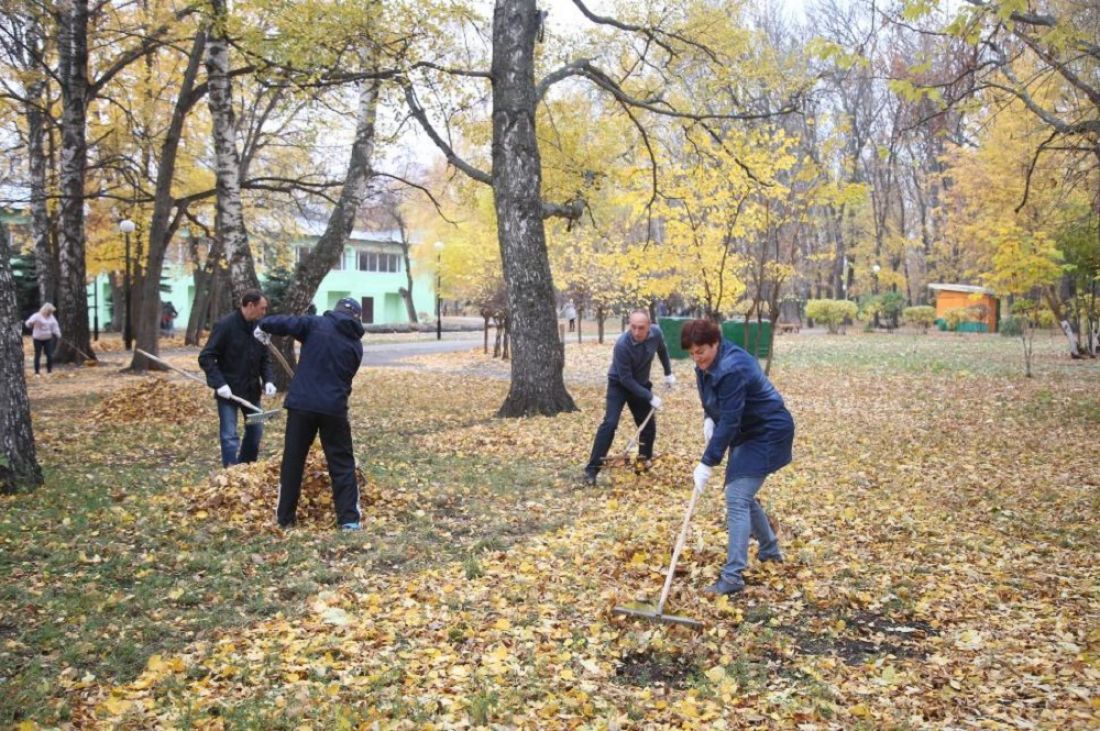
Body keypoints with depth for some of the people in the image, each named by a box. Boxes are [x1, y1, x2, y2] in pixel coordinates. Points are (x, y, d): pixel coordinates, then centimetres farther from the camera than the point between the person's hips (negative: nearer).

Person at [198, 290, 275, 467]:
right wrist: (219, 383, -24)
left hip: (251, 389, 6)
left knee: (256, 431, 14)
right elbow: (205, 358, -15)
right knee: (230, 436, -4)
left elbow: (265, 358, 10)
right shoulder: (225, 325, -16)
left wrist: (268, 380, -7)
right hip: (228, 390, -6)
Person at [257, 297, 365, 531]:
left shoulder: (316, 324, 1)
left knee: (292, 461, 12)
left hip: (302, 404, 0)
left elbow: (286, 322, -5)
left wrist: (264, 326, 16)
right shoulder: (356, 344, 10)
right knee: (342, 464, 9)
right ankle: (349, 519, 5)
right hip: (334, 408, 1)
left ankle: (284, 518, 19)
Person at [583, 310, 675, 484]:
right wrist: (650, 397, -25)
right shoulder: (622, 345, -34)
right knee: (610, 423, -19)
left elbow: (662, 350, 8)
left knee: (649, 425, 7)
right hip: (619, 385, -5)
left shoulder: (656, 333, -18)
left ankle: (645, 461, 30)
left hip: (641, 384, 5)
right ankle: (592, 469, -18)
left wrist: (668, 373, 13)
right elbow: (626, 379, -28)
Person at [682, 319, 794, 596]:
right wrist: (708, 420, -4)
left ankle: (732, 576, -14)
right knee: (742, 494, 18)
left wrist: (707, 463, -31)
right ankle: (770, 549, 39)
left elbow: (729, 422, -32)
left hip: (768, 433, -10)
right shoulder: (708, 363, -1)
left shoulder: (732, 370, -31)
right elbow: (714, 401, 17)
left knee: (736, 497, -16)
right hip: (747, 431, 10)